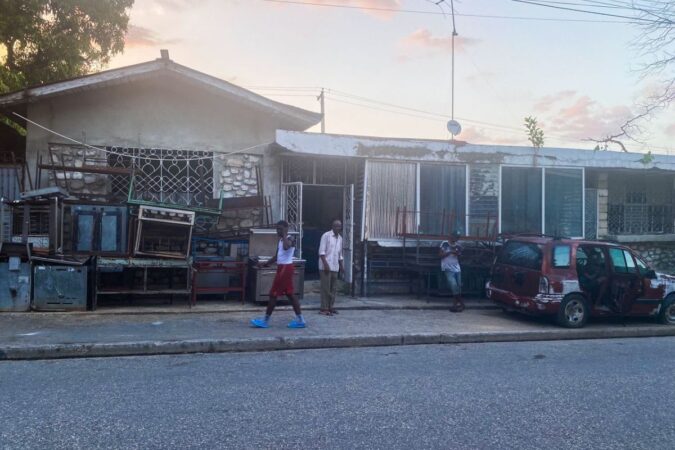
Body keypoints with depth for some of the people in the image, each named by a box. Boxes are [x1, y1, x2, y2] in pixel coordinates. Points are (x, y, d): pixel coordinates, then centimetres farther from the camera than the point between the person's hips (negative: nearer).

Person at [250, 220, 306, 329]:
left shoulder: (290, 239, -13)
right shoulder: (281, 240, 16)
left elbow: (286, 247, -38)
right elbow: (277, 255, 24)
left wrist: (284, 235, -23)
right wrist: (267, 264, 21)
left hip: (285, 268, -10)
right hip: (282, 268, 10)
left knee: (273, 294, -4)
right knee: (289, 294, 11)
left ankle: (265, 320, 4)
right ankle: (300, 320, 13)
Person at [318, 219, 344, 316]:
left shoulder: (340, 238, 15)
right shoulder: (326, 235, -7)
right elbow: (321, 251, -12)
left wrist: (341, 266, 17)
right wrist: (325, 264, -19)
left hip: (335, 267, 7)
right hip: (326, 267, -7)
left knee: (333, 288, 8)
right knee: (326, 288, -6)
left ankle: (330, 306, 16)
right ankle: (324, 308, -3)